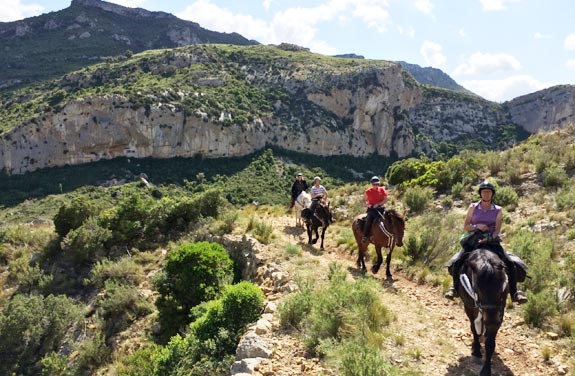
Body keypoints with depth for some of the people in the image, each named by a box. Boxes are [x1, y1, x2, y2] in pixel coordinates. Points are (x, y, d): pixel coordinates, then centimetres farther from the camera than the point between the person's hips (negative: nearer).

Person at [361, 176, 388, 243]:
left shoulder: (382, 190, 4)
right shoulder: (368, 191, 2)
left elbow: (385, 200, -1)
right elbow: (364, 200, 12)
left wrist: (378, 204, -15)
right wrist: (367, 205, -9)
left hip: (380, 208, 2)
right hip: (371, 209, -2)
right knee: (369, 220, -25)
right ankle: (365, 236, -20)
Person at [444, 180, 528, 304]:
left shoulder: (497, 210, 4)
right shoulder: (473, 207, 5)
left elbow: (497, 229, -6)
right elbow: (465, 227, 4)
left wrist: (490, 238, -25)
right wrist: (477, 226, -15)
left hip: (492, 241, 0)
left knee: (510, 263, -22)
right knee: (456, 262, -20)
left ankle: (514, 292, -9)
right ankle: (455, 288, 1)